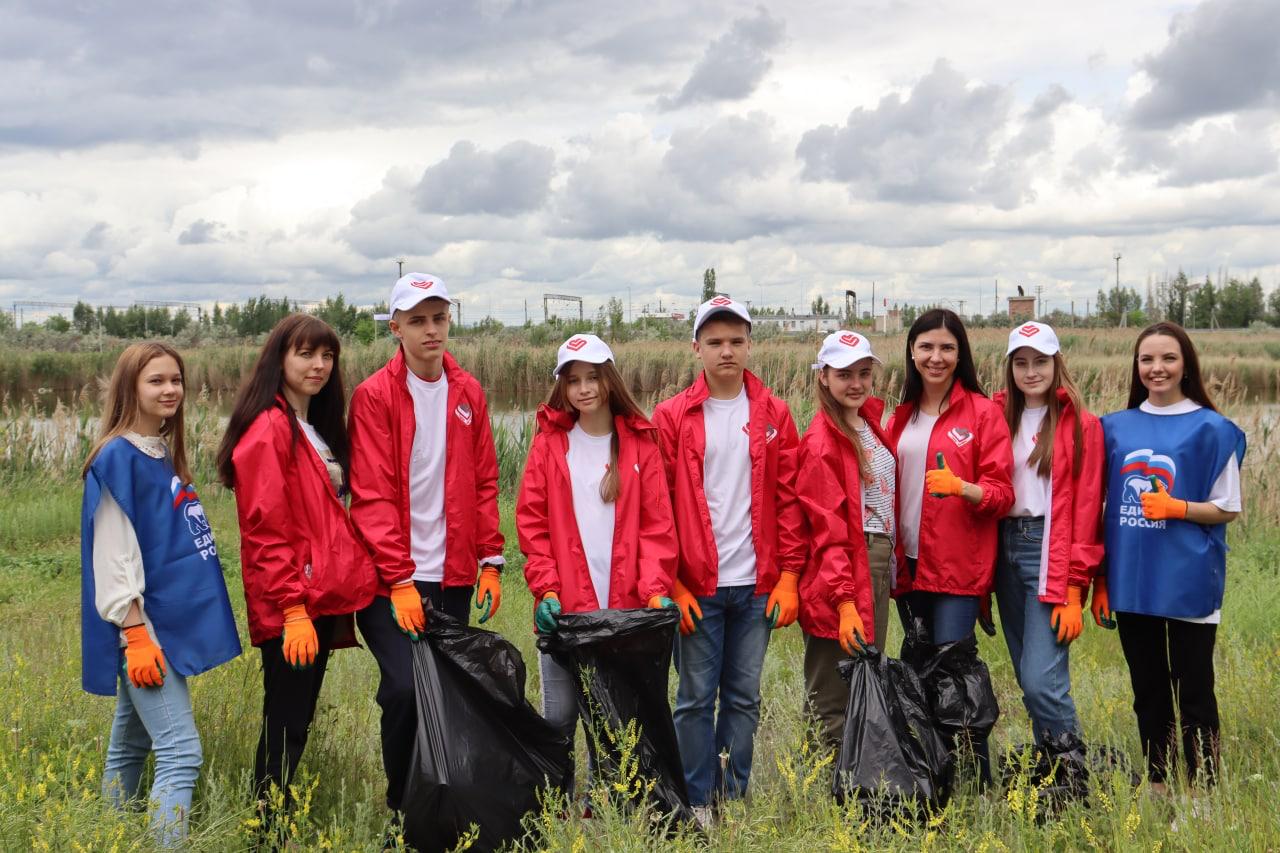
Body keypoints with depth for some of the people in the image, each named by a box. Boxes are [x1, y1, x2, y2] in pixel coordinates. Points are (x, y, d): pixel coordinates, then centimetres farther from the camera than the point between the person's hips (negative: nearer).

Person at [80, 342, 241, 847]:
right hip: (142, 627, -9)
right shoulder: (117, 458, -12)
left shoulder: (164, 452, 13)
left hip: (169, 622, 9)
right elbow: (114, 556, -17)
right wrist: (136, 635, -20)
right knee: (180, 755, -12)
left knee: (131, 747, 16)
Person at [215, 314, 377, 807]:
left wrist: (334, 602, 16)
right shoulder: (270, 428, -12)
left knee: (296, 722, 13)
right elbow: (265, 529, -17)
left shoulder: (319, 429, 17)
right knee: (286, 727, -3)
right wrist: (294, 608, -20)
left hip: (322, 600, 9)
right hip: (290, 611, -9)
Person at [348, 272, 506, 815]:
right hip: (392, 580, -4)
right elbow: (372, 496, -10)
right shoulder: (374, 396, -5)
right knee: (405, 687, -14)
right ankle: (401, 809, 6)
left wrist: (490, 562, 5)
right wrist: (399, 580, -15)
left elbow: (484, 483, 11)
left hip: (454, 577, 5)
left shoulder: (468, 393, 9)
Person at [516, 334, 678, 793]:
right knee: (560, 715, 2)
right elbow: (532, 522, 3)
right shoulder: (549, 441, 7)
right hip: (563, 609, 0)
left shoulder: (640, 442, 6)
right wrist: (545, 588, -8)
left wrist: (655, 590, -10)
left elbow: (657, 524, 2)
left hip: (625, 608, 0)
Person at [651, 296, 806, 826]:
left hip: (756, 584, 2)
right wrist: (669, 582, -7)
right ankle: (697, 802, 16)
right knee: (696, 696, 4)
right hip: (696, 585, -2)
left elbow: (789, 498, 5)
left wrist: (789, 575, -1)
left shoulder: (773, 415, 6)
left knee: (744, 696, 10)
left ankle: (734, 797, 22)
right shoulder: (672, 417, 0)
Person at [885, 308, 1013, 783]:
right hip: (910, 564, 5)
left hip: (959, 565, -5)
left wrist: (962, 488, -25)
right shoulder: (901, 417, 14)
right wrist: (891, 550, 7)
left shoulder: (982, 412, -3)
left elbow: (1001, 491, -7)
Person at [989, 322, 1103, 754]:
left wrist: (1074, 589, -12)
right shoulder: (1000, 418, 12)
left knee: (1041, 679, -13)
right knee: (1027, 676, 9)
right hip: (1005, 549, 5)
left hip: (1052, 552, -5)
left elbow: (1086, 509, -6)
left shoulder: (1080, 425, -2)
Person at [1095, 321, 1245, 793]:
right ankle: (1157, 787, 24)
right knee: (1148, 691, 13)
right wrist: (1100, 579, 8)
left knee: (1193, 692, 2)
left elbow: (1227, 508, -1)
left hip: (1187, 585, -4)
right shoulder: (1115, 427, 7)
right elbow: (1103, 507, 11)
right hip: (1132, 583, 4)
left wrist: (1175, 507, -18)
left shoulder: (1211, 429, -4)